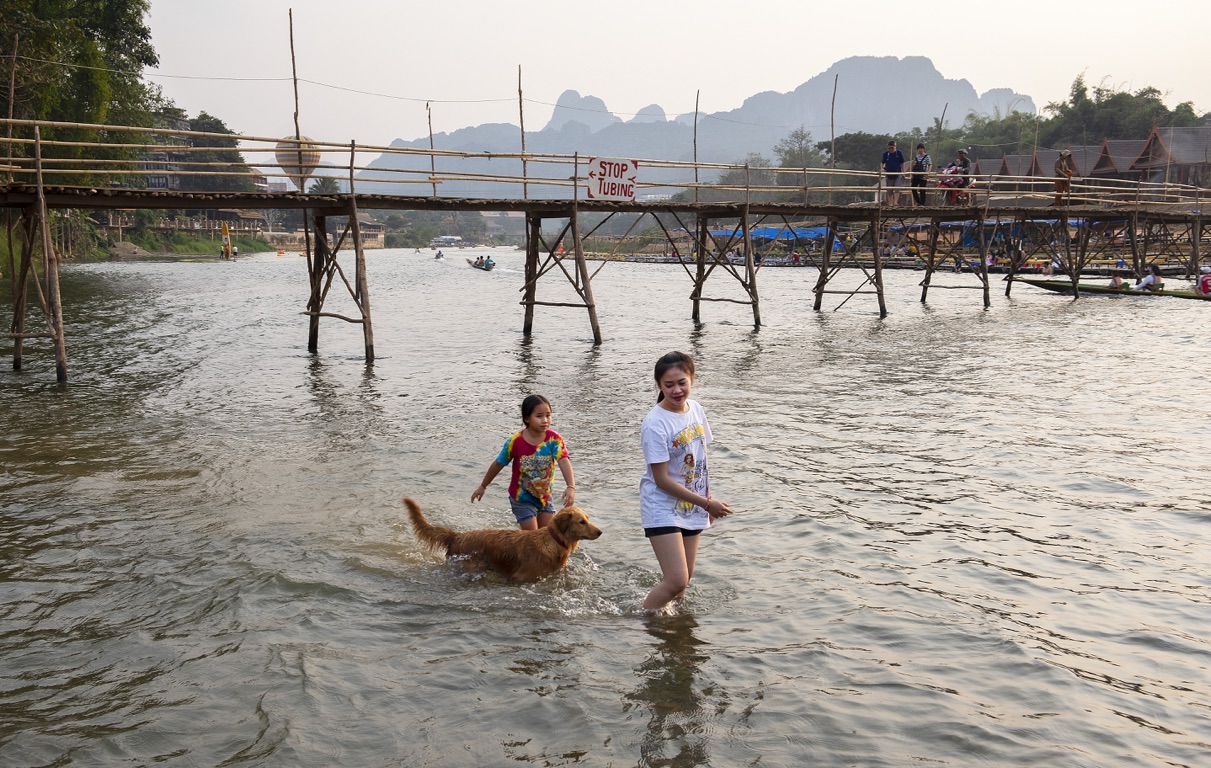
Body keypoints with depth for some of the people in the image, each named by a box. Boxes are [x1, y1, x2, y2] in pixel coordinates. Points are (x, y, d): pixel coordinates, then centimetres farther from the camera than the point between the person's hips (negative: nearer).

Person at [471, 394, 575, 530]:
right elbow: (498, 464, -7)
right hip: (522, 499, -3)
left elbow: (564, 462, -31)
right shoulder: (516, 441, -21)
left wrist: (571, 487, -48)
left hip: (544, 496, 3)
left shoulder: (554, 439, -17)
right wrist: (483, 486, 5)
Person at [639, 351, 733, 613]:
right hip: (663, 507, -7)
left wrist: (709, 499, 10)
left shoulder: (696, 409, 1)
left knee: (684, 579, 13)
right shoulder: (655, 423, -20)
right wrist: (706, 503, -15)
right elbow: (662, 479, -18)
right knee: (676, 582, -13)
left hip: (691, 508, 7)